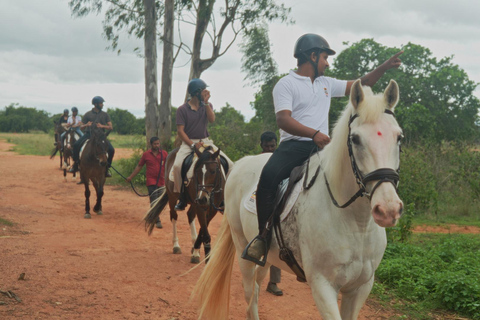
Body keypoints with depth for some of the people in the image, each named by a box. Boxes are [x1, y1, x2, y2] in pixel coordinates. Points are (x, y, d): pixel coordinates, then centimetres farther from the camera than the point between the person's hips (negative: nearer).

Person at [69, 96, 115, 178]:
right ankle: (76, 164, -8)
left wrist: (102, 126, -17)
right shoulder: (88, 114, 5)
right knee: (76, 145, -26)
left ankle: (106, 168, -1)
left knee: (111, 150, -20)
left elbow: (111, 127, 3)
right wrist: (86, 125, -15)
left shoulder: (105, 115, 8)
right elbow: (81, 126, 8)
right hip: (89, 134, -1)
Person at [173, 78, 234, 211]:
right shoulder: (182, 109, -2)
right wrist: (193, 145, -19)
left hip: (206, 141, 4)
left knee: (229, 164, -12)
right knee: (177, 165, -31)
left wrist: (206, 102, -14)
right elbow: (180, 131, -7)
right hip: (188, 142, -4)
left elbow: (212, 119, -9)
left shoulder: (207, 106, 10)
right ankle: (181, 197, -17)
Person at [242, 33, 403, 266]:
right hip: (293, 144, -6)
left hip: (321, 147, 6)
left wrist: (385, 67, 19)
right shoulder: (286, 84, 1)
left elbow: (360, 85, 31)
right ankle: (263, 234, -22)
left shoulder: (326, 84, 22)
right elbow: (283, 119, -13)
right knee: (269, 175, -35)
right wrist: (314, 133, -27)